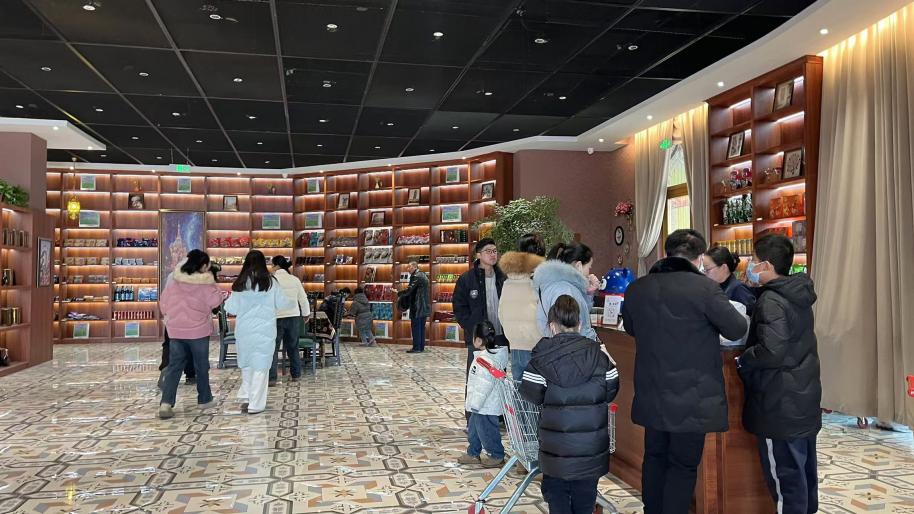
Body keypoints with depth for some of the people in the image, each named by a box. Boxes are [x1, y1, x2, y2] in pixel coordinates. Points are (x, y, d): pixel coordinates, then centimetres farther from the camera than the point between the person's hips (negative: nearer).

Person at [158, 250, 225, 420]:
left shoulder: (173, 279, 2)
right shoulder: (205, 281, -11)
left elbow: (163, 303, 8)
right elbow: (215, 301, -9)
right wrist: (213, 285, 4)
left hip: (175, 330, 3)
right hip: (199, 330, -3)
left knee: (174, 366, 5)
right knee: (201, 366, 13)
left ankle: (166, 404, -8)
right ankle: (204, 399, 25)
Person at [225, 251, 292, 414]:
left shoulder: (240, 283, -2)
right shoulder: (270, 282, -7)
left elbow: (232, 309, 1)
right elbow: (282, 304, 1)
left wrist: (227, 301, 22)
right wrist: (293, 304, 22)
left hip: (244, 330, 2)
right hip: (264, 330, -2)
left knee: (246, 363, 19)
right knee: (260, 365, 6)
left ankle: (245, 398, 15)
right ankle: (255, 404, 7)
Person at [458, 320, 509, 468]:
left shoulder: (486, 360, -27)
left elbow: (483, 387, -28)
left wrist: (474, 404, -20)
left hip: (485, 407, -11)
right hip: (479, 406, 11)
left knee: (486, 431, 5)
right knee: (474, 430, 21)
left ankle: (497, 456, 20)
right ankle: (473, 454, 36)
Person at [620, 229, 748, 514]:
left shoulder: (636, 288, 1)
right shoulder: (705, 288, -16)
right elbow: (737, 330, -7)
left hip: (652, 393, 5)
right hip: (692, 396, -5)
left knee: (654, 456, 19)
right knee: (683, 464, 7)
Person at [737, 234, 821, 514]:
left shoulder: (771, 302, -21)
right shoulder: (798, 294, 6)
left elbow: (772, 351, -32)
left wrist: (743, 360, -13)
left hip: (781, 403, -9)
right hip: (804, 396, 9)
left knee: (784, 473, 1)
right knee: (804, 466, 20)